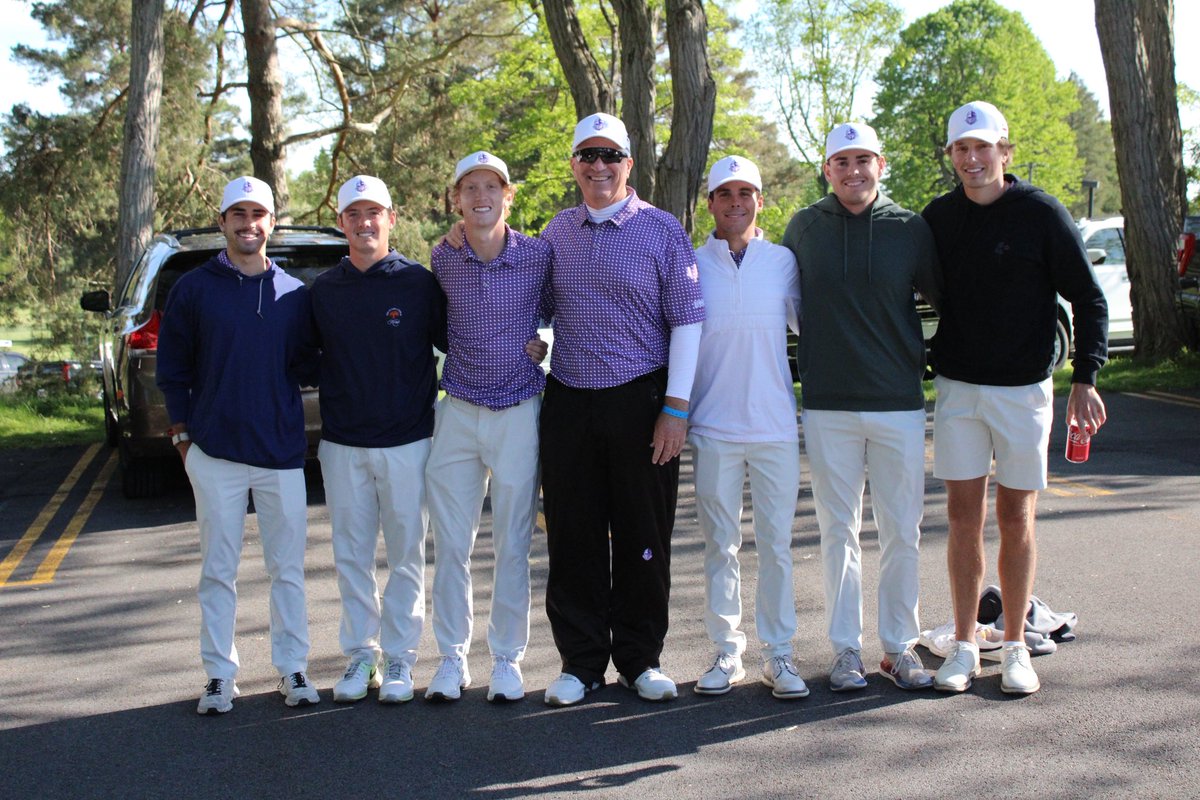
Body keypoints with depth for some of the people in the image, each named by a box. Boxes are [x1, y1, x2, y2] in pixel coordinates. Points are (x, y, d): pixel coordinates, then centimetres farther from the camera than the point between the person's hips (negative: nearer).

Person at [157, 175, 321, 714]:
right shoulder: (193, 289, 4)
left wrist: (283, 412, 2)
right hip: (215, 453, -1)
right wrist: (184, 430, 2)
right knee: (218, 571, 5)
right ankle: (220, 674, 15)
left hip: (282, 452, 1)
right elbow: (172, 370, 7)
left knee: (288, 569, 6)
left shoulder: (294, 294, 7)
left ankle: (292, 668, 17)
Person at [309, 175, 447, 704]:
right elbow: (309, 359, 17)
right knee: (351, 555, 8)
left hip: (407, 441, -3)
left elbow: (454, 343, 5)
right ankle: (360, 655, 19)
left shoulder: (419, 283, -2)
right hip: (342, 445, 3)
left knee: (406, 556, 4)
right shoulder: (323, 290, 7)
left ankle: (399, 657, 15)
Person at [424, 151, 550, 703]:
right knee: (450, 544, 6)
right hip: (457, 412, 2)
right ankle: (452, 657, 19)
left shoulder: (538, 256, -5)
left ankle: (507, 659, 19)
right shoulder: (442, 259, 2)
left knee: (512, 546, 5)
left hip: (519, 414, -2)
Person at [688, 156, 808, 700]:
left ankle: (778, 653, 14)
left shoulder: (783, 262, 5)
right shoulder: (690, 265, 3)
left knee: (776, 543, 4)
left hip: (775, 425, 1)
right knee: (720, 545, 5)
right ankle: (726, 652, 16)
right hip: (713, 427, 0)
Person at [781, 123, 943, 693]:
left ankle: (900, 646, 17)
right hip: (827, 407, 0)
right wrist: (784, 390, 13)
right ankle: (846, 649, 15)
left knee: (902, 532, 5)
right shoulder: (803, 228, 5)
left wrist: (930, 359, 5)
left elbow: (946, 299, 12)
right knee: (839, 532, 5)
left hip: (900, 404, 0)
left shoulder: (910, 229, 1)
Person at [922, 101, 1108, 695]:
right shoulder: (939, 217, 4)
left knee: (1015, 517, 4)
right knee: (963, 517, 4)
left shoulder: (1041, 214, -6)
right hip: (956, 388, 3)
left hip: (1023, 389, -2)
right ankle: (964, 646, 14)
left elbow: (1089, 299, -3)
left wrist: (1085, 379, -11)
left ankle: (1015, 647, 16)